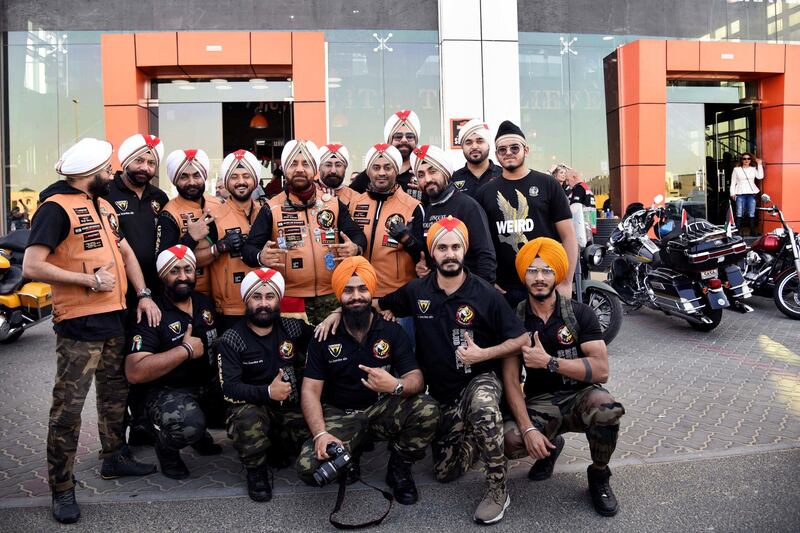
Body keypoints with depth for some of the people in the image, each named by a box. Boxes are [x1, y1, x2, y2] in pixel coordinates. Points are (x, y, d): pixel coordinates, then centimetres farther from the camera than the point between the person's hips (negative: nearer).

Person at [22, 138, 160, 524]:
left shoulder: (103, 205, 15)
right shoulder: (56, 208, -12)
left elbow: (125, 252, 19)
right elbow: (32, 267, -19)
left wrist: (143, 295, 7)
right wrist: (89, 279, -17)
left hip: (113, 317, 9)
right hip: (78, 323, -8)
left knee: (115, 394, 18)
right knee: (68, 407, -3)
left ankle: (115, 457, 35)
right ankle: (62, 488, 8)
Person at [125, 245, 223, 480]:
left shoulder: (205, 302, 5)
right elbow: (134, 372, -24)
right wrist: (186, 350, -22)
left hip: (206, 386, 7)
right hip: (166, 392, -7)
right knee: (190, 423, -35)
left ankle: (199, 432, 12)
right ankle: (166, 447, 2)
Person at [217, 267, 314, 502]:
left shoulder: (293, 328, 4)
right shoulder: (231, 340, -7)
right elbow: (229, 389, -16)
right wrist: (267, 392, -29)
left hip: (289, 407, 3)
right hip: (250, 406, -3)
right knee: (248, 418, -37)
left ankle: (274, 450, 10)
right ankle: (256, 470, -5)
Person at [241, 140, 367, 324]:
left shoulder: (333, 203, 8)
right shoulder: (271, 208, 2)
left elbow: (358, 235, 8)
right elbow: (248, 248, -2)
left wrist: (355, 248, -16)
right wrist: (261, 257, -26)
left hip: (332, 297, 2)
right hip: (290, 300, -2)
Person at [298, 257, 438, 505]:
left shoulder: (392, 331, -4)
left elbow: (416, 378, -11)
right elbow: (310, 391, -6)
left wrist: (396, 385, -36)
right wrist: (321, 433, -23)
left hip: (383, 409, 1)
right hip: (340, 415, 0)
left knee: (427, 410, -29)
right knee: (308, 466, -25)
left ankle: (399, 469, 1)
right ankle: (349, 456, 12)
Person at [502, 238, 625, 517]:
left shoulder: (580, 313, -5)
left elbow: (601, 371, -14)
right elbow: (510, 379, -8)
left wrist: (549, 362, -21)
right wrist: (528, 428, -20)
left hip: (579, 396, 0)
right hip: (539, 402, 1)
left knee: (605, 406, -35)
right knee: (510, 441, -29)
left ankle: (599, 475, -2)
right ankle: (550, 445, 11)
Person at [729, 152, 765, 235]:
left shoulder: (753, 169, 12)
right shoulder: (736, 169, 9)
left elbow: (760, 177, -5)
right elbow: (733, 182, 8)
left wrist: (759, 165, -4)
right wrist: (732, 193, 0)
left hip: (751, 194, 1)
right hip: (740, 194, -1)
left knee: (752, 214, 2)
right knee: (739, 214, -5)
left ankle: (752, 232, 7)